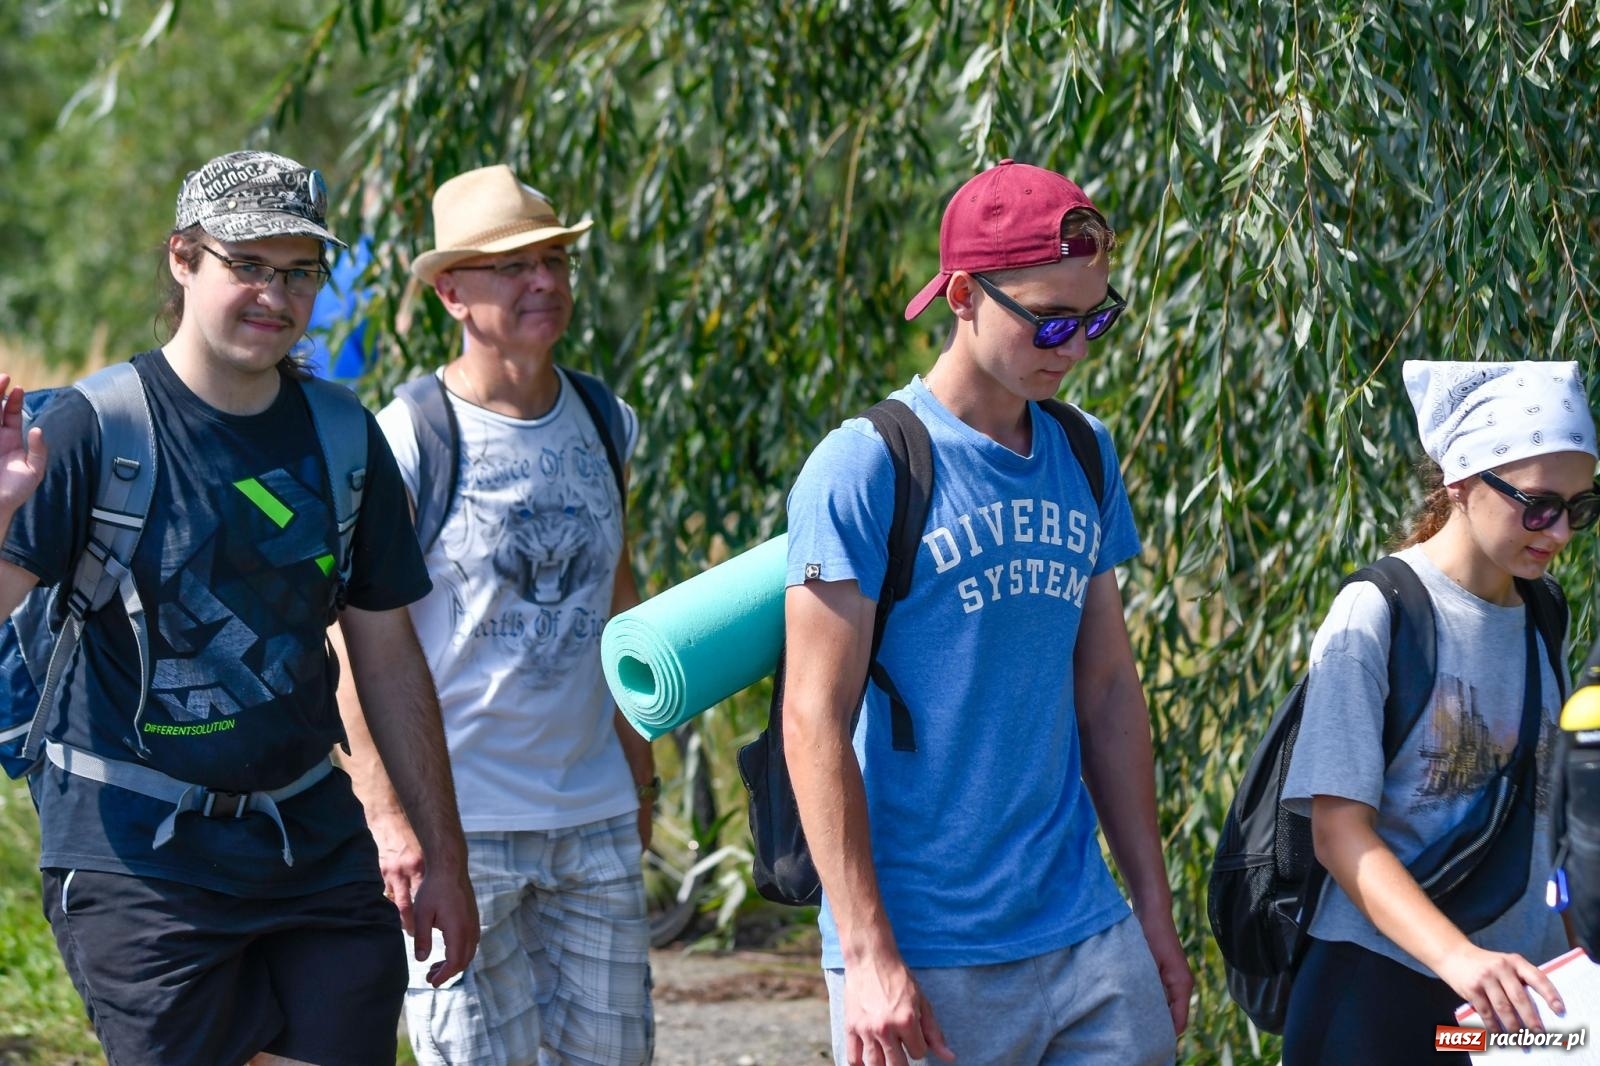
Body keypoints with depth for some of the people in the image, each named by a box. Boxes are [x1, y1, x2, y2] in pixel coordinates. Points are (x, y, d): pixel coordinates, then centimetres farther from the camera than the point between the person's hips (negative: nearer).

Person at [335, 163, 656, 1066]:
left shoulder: (603, 423, 9)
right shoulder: (412, 440, -9)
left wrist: (639, 767, 18)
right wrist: (389, 815, -15)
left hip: (595, 815, 5)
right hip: (459, 821, -5)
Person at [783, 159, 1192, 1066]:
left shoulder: (1086, 459, 11)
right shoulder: (864, 470, -8)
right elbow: (815, 721, -11)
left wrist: (1155, 911, 14)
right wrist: (868, 956, -15)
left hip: (1087, 939, 5)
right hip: (924, 956, -5)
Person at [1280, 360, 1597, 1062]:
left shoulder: (1540, 621, 10)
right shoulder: (1375, 615, -10)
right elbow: (1340, 831, -17)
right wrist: (1455, 955, -30)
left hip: (1516, 989, 6)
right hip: (1384, 985, -6)